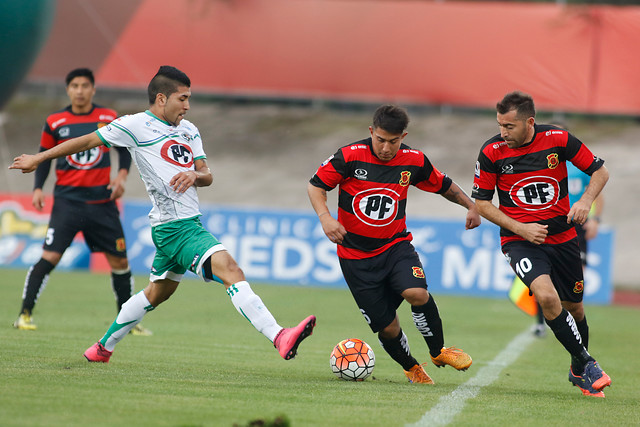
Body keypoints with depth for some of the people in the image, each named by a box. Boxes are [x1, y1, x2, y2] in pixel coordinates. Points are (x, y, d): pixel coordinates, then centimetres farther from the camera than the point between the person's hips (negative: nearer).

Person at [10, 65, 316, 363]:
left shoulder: (188, 130, 17)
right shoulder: (135, 125, -4)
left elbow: (207, 177, 16)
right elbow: (88, 141, 5)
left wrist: (194, 175, -9)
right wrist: (38, 159, 11)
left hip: (189, 224, 9)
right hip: (173, 225, -9)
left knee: (158, 292, 22)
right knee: (230, 270, -22)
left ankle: (104, 347, 38)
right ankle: (279, 338, -34)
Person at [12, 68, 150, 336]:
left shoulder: (109, 118, 3)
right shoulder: (55, 122, 1)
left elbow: (124, 149, 12)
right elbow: (44, 157, 10)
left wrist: (122, 175, -6)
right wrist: (38, 188, -3)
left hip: (102, 200, 2)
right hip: (67, 200, -2)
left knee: (119, 260, 5)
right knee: (50, 256, -15)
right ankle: (25, 315, -8)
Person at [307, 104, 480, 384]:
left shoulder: (413, 161, -4)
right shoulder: (350, 156, -13)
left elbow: (443, 185, 14)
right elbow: (316, 185, -5)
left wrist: (470, 206, 6)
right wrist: (325, 217, -21)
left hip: (395, 245, 1)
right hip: (356, 254, -1)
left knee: (417, 293, -28)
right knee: (386, 326, -2)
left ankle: (438, 351, -3)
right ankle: (411, 368, 28)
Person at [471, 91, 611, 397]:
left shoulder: (558, 139, -9)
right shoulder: (491, 152, -11)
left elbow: (599, 171, 2)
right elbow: (482, 202, -2)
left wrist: (585, 201, -17)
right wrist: (520, 228, -13)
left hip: (563, 236, 2)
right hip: (520, 241, -2)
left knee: (573, 306, 12)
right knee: (547, 296, -26)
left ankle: (577, 372, 38)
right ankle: (586, 363, -12)